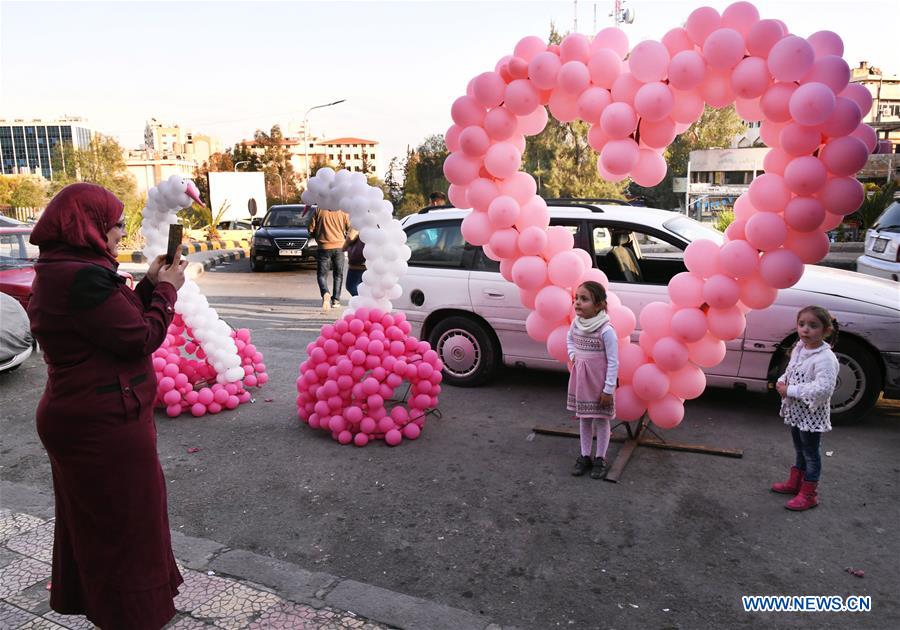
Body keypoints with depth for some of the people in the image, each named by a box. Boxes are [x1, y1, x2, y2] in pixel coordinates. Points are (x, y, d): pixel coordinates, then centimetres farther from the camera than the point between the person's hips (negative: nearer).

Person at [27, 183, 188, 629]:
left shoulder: (62, 271, 9)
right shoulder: (83, 277, -24)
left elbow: (119, 320, 12)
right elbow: (141, 338, -22)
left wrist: (149, 286, 3)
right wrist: (166, 290, -10)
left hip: (80, 419, 11)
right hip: (105, 424, -11)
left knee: (91, 517, 25)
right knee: (123, 518, 6)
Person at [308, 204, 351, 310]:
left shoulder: (318, 210, -1)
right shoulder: (343, 212, -2)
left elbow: (311, 229, 2)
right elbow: (350, 230, 1)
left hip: (324, 247, -1)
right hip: (339, 247, 1)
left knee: (322, 274, 5)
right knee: (338, 274, 14)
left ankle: (326, 293, -21)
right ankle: (336, 299, 13)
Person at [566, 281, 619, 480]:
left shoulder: (606, 329, -23)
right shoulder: (576, 323, -4)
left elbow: (613, 362, -18)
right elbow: (569, 338, 21)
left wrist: (609, 389, -17)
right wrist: (572, 355, 4)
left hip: (599, 380, -6)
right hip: (580, 378, 6)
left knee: (600, 420, 9)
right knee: (584, 418, 16)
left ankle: (600, 459, 24)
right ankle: (584, 456, 29)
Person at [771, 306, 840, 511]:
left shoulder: (825, 358, -25)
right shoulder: (798, 348, 1)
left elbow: (822, 389, -33)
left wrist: (790, 390, -27)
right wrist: (781, 382, -4)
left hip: (812, 415, -8)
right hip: (795, 411, 8)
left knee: (811, 453, 7)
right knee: (799, 450, 24)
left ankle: (808, 494, 21)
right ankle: (795, 482, 40)